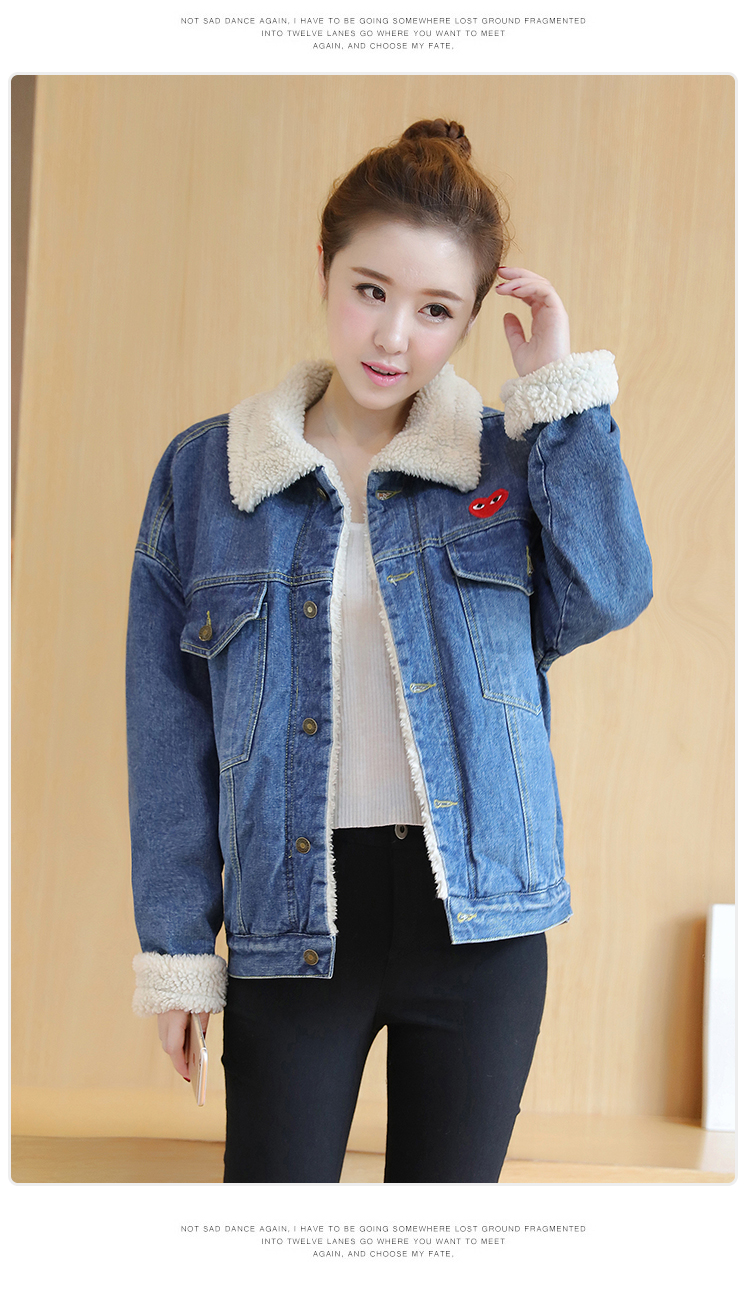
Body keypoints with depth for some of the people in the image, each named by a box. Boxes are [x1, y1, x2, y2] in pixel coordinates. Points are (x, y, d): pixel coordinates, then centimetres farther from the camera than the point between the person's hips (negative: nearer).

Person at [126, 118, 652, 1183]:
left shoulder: (511, 462, 5)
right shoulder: (205, 472, 3)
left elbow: (606, 596, -14)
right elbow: (172, 731, 3)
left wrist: (563, 388, -9)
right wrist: (175, 946, 1)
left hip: (476, 918, 1)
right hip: (293, 924, 0)